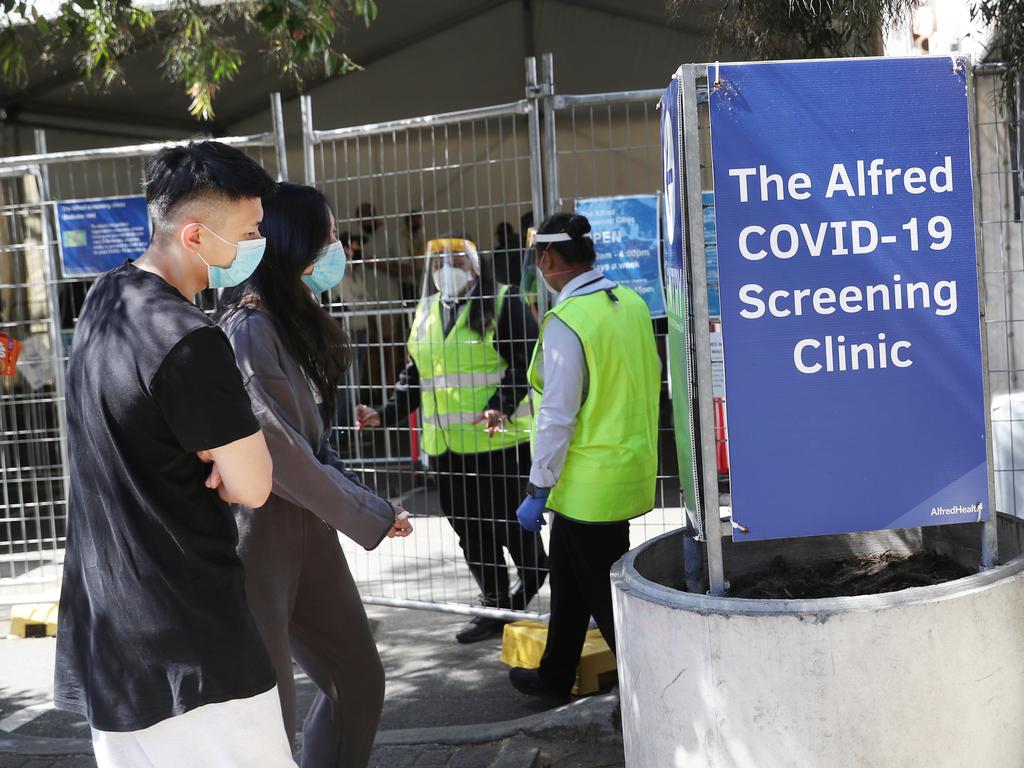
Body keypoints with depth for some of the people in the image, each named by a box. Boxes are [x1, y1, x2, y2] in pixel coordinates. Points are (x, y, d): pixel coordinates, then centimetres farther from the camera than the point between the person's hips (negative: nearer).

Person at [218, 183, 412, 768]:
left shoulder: (294, 322, 14)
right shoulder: (250, 327, -17)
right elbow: (274, 450, -21)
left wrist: (365, 504, 1)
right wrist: (370, 515, -11)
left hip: (307, 529, 9)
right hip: (261, 535, -9)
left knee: (360, 679, 13)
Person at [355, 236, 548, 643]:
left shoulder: (501, 303, -4)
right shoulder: (425, 312, 16)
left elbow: (524, 361, -12)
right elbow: (413, 376, 20)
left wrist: (501, 406, -28)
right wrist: (385, 413, 6)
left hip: (498, 440, -6)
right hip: (445, 444, 6)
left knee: (507, 521, 1)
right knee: (468, 526, 8)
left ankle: (536, 573, 27)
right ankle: (495, 606, 19)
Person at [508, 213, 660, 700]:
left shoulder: (566, 321, -20)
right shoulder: (631, 303, 4)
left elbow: (558, 416, -20)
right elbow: (649, 383, 12)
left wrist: (537, 490, -13)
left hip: (590, 481, -9)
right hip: (632, 465, 9)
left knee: (608, 596, 4)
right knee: (568, 577, 22)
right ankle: (554, 677, 36)